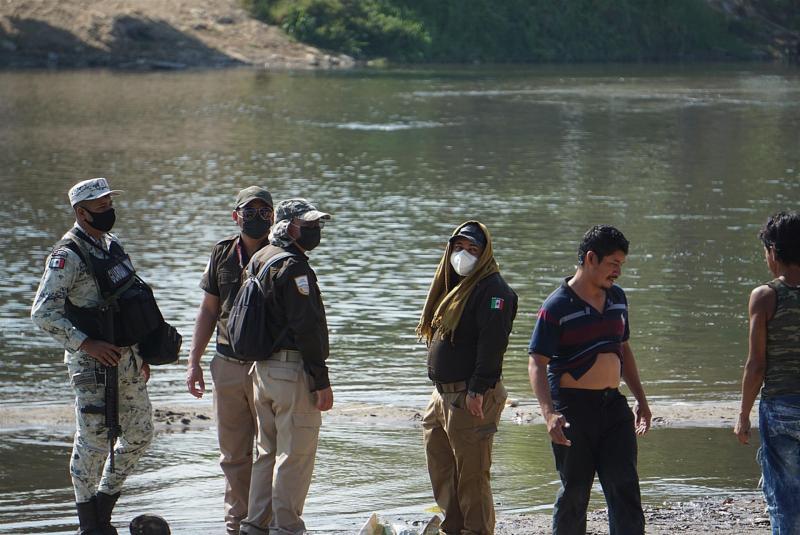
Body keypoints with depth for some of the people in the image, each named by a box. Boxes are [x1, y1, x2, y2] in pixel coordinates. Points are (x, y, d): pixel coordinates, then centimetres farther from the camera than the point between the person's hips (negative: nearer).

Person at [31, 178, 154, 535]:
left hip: (126, 357, 8)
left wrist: (140, 354, 20)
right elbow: (43, 312, -19)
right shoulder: (67, 256, -13)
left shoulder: (111, 246, 12)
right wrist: (86, 344, -22)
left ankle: (104, 503, 26)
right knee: (94, 440, -3)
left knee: (140, 434, 11)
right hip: (92, 365, -8)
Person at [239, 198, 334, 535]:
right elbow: (306, 327, -19)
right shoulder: (292, 266, -15)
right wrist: (321, 382, -18)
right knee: (295, 456, -3)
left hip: (262, 368, 10)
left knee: (268, 452, 17)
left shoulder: (259, 259, 14)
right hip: (293, 370, -10)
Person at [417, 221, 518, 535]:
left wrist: (478, 390, -25)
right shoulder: (452, 285, 18)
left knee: (471, 473, -7)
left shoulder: (492, 289, -12)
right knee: (441, 471, 14)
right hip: (442, 393, 10)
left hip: (471, 397, -10)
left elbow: (492, 343, -20)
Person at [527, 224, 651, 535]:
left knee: (624, 486, -1)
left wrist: (640, 399, 20)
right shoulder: (557, 306, -10)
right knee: (574, 491, 2)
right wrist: (549, 413, -26)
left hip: (613, 405, 6)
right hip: (573, 407, -6)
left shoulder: (616, 298, 11)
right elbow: (537, 362, -14)